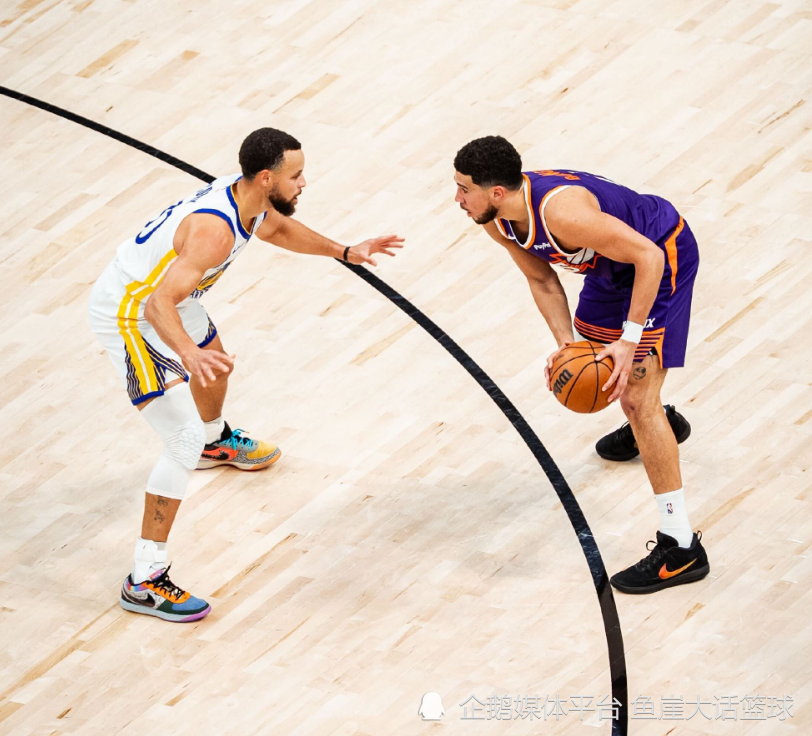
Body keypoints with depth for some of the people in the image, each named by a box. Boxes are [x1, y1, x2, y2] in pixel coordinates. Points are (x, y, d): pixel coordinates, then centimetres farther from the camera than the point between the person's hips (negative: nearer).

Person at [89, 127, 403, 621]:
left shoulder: (251, 199, -7)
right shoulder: (215, 230, -36)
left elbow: (279, 230, 19)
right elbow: (159, 306, -43)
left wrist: (347, 252, 17)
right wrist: (188, 355, -60)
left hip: (161, 294, 10)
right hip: (128, 316, -10)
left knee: (215, 360, 36)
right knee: (185, 439, -16)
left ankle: (217, 442, 72)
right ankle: (145, 582, -13)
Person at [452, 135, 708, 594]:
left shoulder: (561, 212, -38)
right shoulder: (497, 220, -12)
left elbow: (648, 257, -32)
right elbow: (542, 280, 3)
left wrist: (630, 339, -31)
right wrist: (565, 344, -12)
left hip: (662, 257, -9)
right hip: (614, 265, 9)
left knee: (636, 394, -15)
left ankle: (682, 549, -12)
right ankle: (657, 424, 64)